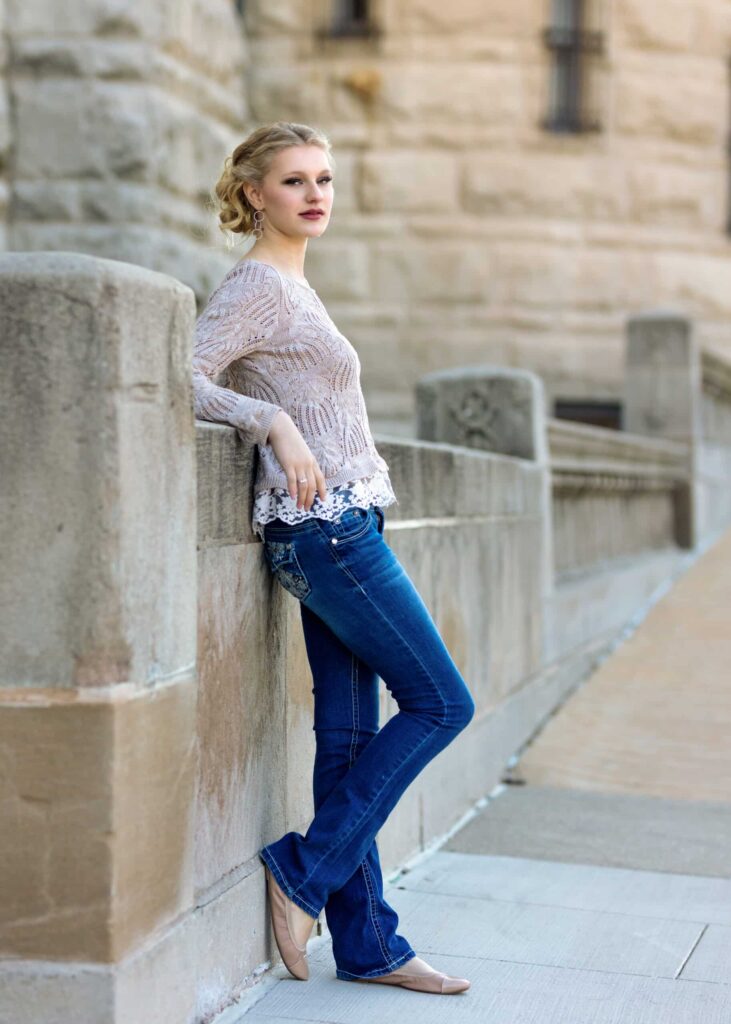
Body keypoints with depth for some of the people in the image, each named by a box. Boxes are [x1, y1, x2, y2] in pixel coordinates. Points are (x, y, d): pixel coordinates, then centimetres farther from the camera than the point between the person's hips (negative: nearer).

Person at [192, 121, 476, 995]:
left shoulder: (290, 284, 18)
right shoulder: (257, 285, -9)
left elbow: (231, 379, 22)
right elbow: (183, 375, -19)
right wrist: (277, 422, -26)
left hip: (337, 528, 9)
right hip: (326, 525, -9)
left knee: (349, 736, 9)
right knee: (441, 703, -4)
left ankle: (367, 945, 15)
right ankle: (302, 872, 3)